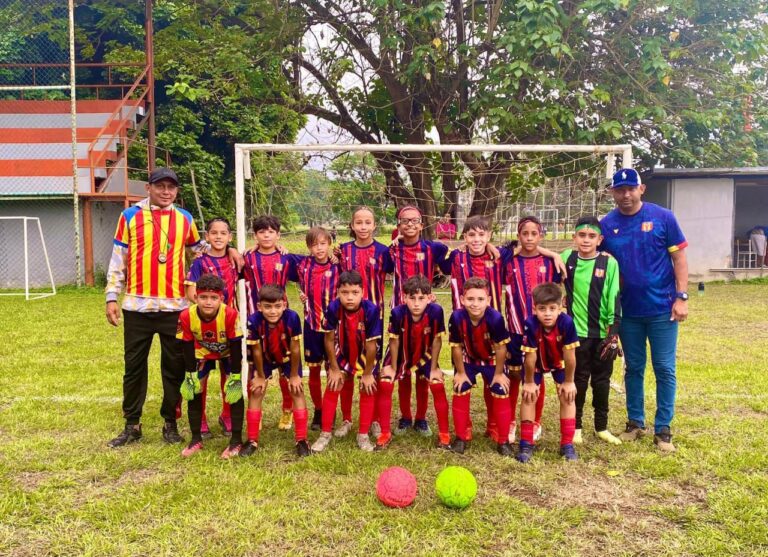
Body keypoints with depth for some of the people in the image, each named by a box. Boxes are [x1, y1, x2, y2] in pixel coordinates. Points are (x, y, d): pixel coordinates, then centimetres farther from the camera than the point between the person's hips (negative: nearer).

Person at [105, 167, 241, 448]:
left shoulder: (184, 219, 9)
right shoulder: (130, 216, 3)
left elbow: (199, 248, 25)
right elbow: (118, 260, 4)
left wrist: (227, 249, 8)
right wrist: (111, 297, -1)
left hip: (174, 307, 1)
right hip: (137, 306, -1)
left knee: (174, 367, 7)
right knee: (134, 366, 8)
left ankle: (171, 423, 20)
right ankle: (132, 425, 20)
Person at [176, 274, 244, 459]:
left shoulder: (230, 314, -37)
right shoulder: (186, 316, -30)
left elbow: (236, 347, -26)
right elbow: (187, 347, -16)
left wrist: (235, 376, -22)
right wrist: (190, 376, -13)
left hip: (228, 353, -2)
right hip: (202, 353, 3)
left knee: (235, 390, -14)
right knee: (193, 390, -4)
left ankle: (236, 441, -4)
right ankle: (196, 439, 12)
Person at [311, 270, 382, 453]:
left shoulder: (371, 310, -34)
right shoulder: (333, 308, -28)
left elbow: (371, 344, -24)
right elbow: (329, 339, -15)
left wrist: (367, 373, -15)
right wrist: (334, 368, -8)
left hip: (365, 355, -1)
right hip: (342, 354, 2)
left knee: (368, 390, -1)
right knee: (332, 388, 0)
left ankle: (363, 435, 15)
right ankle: (325, 434, 13)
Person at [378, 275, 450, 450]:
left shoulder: (436, 311, -32)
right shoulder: (397, 313, -34)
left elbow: (437, 340, -17)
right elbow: (394, 341, -17)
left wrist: (434, 368, -10)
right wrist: (393, 368, -8)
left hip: (424, 354, 0)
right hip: (400, 353, 0)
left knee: (438, 386, -10)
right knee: (384, 384, -12)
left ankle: (444, 434, 8)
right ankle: (385, 433, 3)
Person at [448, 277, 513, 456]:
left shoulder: (495, 318, -36)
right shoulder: (457, 318, -31)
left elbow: (500, 348, -22)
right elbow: (456, 347, -16)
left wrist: (499, 373, -11)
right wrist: (460, 372, -7)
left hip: (492, 360, -1)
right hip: (467, 359, 1)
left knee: (501, 395, -3)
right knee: (460, 393, 0)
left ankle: (503, 440, 12)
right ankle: (461, 437, 15)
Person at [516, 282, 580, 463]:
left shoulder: (567, 322, -37)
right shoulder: (531, 324, -38)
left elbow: (569, 355, -25)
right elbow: (530, 356, -26)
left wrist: (568, 382, -15)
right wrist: (529, 382, -15)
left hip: (559, 362, 1)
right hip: (536, 363, 0)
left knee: (567, 397, -6)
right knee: (529, 397, -7)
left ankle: (567, 444, 7)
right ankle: (526, 444, 3)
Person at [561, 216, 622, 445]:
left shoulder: (609, 263, -4)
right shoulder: (567, 258, 0)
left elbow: (614, 299, -5)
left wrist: (614, 332, -8)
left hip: (603, 333, 0)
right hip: (577, 332, 0)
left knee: (601, 380, 10)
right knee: (579, 379, 8)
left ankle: (601, 427, 25)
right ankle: (576, 426, 21)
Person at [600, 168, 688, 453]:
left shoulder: (663, 217, -5)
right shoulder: (606, 225, 0)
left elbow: (679, 258, -3)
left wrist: (681, 297, -8)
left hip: (662, 309, -2)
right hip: (628, 311, 2)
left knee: (665, 370, 5)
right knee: (633, 369, 13)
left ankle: (663, 429, 16)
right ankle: (635, 423, 26)